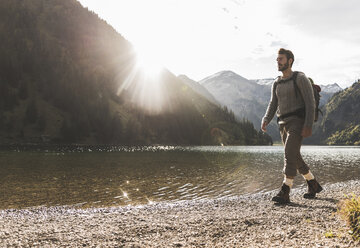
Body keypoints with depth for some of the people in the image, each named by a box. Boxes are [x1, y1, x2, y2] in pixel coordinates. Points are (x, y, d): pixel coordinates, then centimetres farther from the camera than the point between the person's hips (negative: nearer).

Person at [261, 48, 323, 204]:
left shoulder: (300, 78, -4)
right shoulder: (276, 84, 17)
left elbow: (310, 102, -9)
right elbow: (273, 105, 12)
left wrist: (308, 125, -19)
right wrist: (266, 120, -7)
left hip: (298, 122, -7)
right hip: (283, 124, 8)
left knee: (290, 153, -21)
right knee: (294, 157, 10)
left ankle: (284, 193, -23)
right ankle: (313, 185, 28)